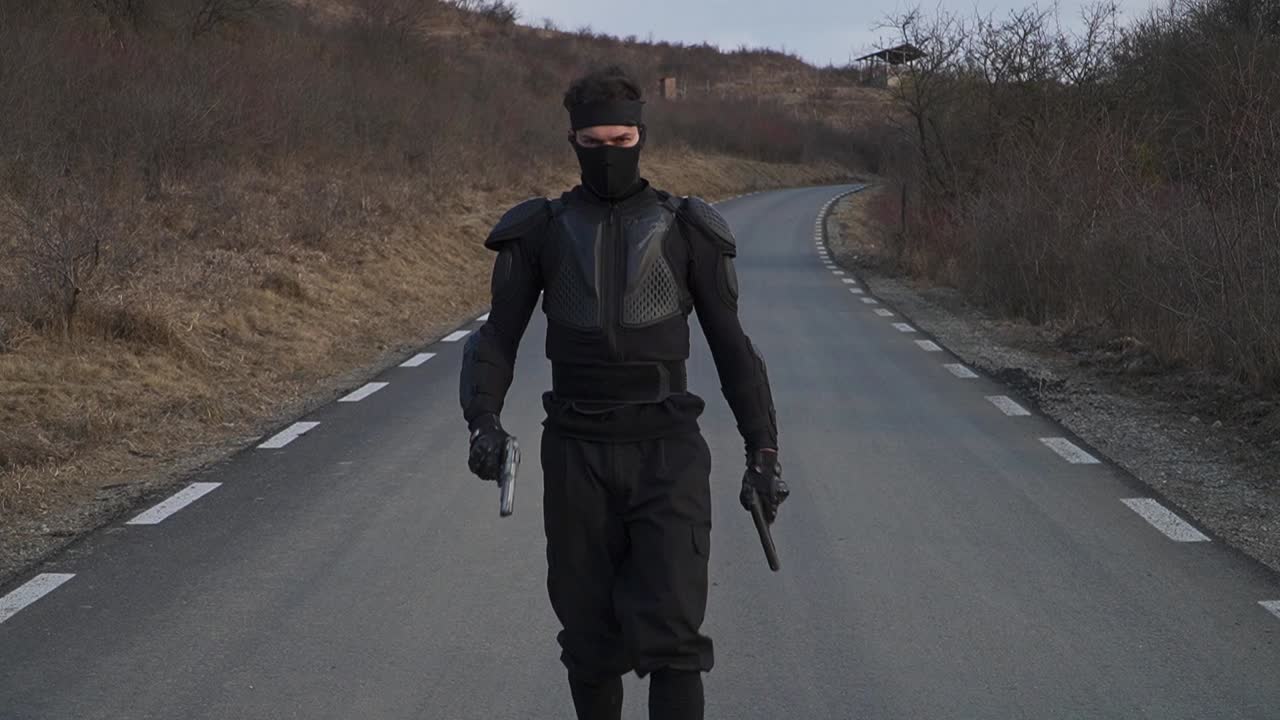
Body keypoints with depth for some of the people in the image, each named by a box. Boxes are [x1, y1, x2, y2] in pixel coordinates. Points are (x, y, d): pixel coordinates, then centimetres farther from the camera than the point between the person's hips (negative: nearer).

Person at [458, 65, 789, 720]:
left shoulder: (688, 232, 3)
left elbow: (731, 347, 6)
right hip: (578, 456, 2)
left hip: (667, 455, -1)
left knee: (670, 635, -13)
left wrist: (764, 451, -1)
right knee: (591, 636, 8)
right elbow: (498, 340, 2)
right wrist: (484, 423, -18)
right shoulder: (539, 231, 5)